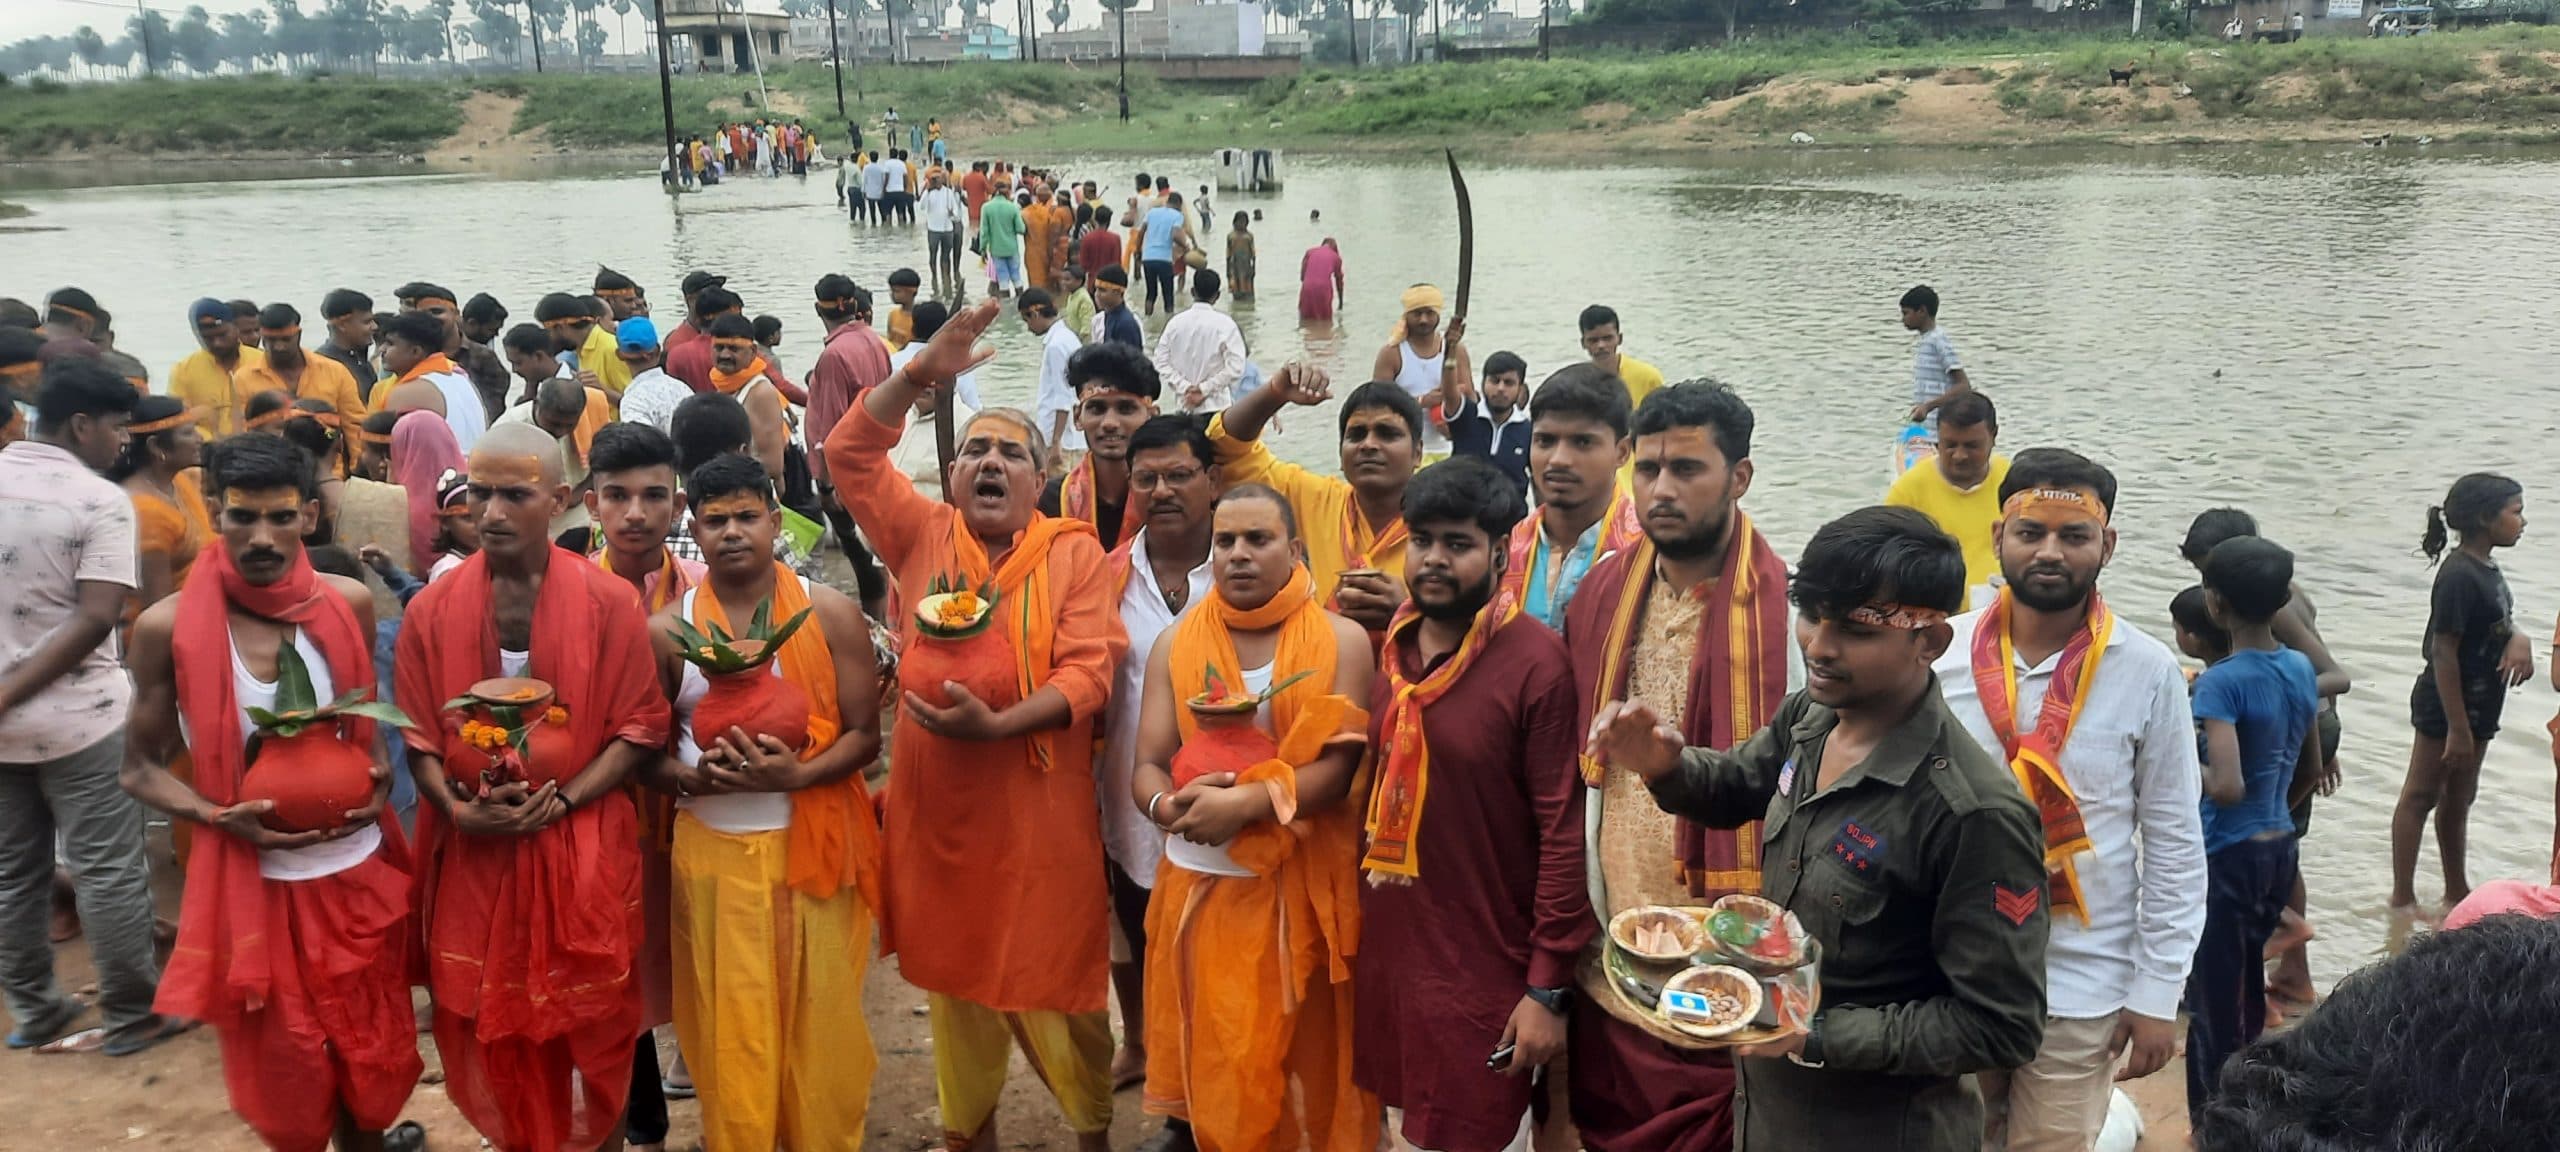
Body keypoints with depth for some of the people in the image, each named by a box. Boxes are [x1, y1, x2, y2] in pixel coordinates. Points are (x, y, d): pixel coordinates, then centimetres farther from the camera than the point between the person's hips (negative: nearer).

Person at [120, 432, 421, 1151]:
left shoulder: (350, 604, -3)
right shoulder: (168, 628, -11)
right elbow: (141, 770, -1)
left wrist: (380, 778, -6)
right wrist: (220, 817, -19)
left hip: (360, 872, 2)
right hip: (253, 883, -2)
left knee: (374, 1060, 15)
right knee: (285, 1076, 12)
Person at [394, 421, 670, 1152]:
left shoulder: (610, 602, -7)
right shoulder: (431, 609, 0)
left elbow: (638, 729, -5)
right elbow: (420, 736, 4)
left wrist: (561, 802, -16)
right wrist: (458, 808, -14)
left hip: (582, 852, -2)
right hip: (472, 853, 2)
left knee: (587, 1030, 9)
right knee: (488, 1029, 13)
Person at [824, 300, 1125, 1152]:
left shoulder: (1075, 553, -3)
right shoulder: (924, 536, 5)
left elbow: (1089, 670, -11)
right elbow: (849, 453, -2)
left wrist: (997, 723, -24)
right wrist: (920, 375, -14)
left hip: (1038, 809, -3)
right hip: (938, 803, 3)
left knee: (1052, 974, 6)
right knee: (955, 972, 15)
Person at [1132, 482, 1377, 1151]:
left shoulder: (1341, 640, -3)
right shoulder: (1175, 644, 5)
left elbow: (1339, 768, -11)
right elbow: (1146, 768, 1)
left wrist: (1244, 804, -23)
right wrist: (1169, 805, -21)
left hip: (1302, 886, -2)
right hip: (1200, 884, 2)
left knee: (1306, 1065, 9)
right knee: (1215, 1071, 8)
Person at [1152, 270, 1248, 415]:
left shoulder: (1175, 323, 0)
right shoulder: (1224, 324, -10)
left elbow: (1162, 362, 0)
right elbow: (1235, 367, -15)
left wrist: (1185, 388, -4)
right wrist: (1204, 389, -11)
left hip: (1185, 405, 4)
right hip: (1217, 406, -4)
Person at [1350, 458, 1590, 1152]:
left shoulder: (1537, 663, -16)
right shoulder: (1392, 650, 3)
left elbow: (1563, 832, -16)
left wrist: (1549, 988, -15)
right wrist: (1358, 933, 9)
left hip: (1486, 966, -6)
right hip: (1388, 954, 6)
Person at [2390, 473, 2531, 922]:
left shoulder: (2485, 568, 6)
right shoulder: (2459, 576, -23)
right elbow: (2443, 653, -23)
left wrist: (2517, 638, -6)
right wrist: (2457, 728, -23)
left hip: (2477, 704, 10)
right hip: (2446, 705, -10)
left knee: (2458, 800, 20)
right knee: (2420, 797, 1)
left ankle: (2457, 892, 34)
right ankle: (2403, 898, 10)